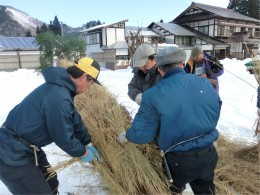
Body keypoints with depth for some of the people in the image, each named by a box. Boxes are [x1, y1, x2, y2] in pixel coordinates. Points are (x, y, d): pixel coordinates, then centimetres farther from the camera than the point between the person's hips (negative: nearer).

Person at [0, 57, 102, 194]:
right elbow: (64, 138, -22)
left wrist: (88, 144, 13)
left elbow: (75, 120, 10)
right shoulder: (59, 98, -31)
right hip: (12, 156, -9)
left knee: (50, 182, 22)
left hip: (25, 148, 9)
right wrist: (83, 152, -4)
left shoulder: (61, 87, 2)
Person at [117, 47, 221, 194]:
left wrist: (126, 136, 8)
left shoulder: (153, 95, -19)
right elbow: (215, 114, 8)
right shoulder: (205, 84, -6)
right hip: (208, 154, 4)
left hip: (179, 160, -3)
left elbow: (142, 133, -13)